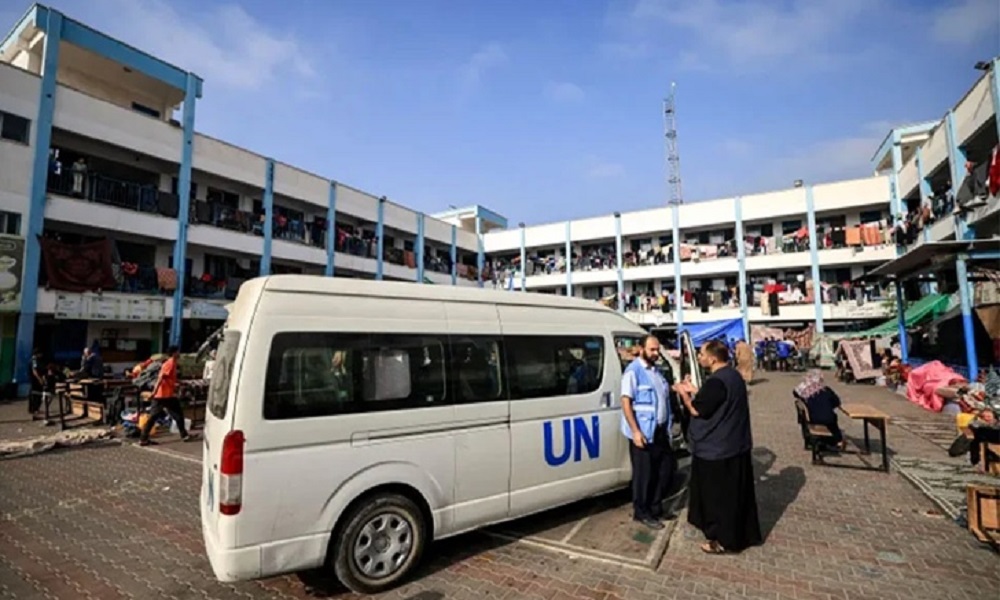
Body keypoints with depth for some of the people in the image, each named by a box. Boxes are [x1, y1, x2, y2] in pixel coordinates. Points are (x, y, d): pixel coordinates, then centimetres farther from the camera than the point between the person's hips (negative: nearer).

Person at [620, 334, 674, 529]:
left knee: (666, 469, 15)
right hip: (643, 432, -8)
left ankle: (655, 507, 33)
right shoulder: (633, 371, -13)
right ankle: (641, 512, 21)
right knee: (644, 474, 4)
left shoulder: (656, 370, 12)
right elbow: (626, 403, -18)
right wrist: (636, 431, -23)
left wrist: (667, 427, 17)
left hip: (660, 430, 8)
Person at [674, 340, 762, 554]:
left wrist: (684, 393, -4)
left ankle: (723, 541, 19)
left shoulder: (716, 382, -27)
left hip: (717, 449, -10)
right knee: (736, 493, 21)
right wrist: (695, 391, 13)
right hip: (736, 444, 10)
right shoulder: (733, 375, 6)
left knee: (719, 496, 6)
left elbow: (697, 410, -20)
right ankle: (743, 534, 36)